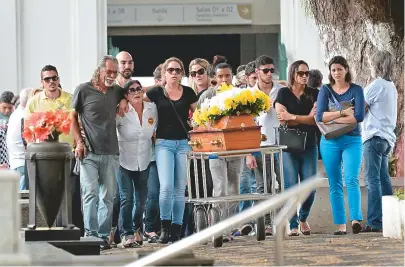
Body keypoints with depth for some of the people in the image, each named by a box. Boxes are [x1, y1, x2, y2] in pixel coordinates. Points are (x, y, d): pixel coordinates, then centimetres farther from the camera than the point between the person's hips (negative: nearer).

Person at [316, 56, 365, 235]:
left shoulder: (356, 90, 3)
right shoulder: (326, 90, 8)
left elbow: (359, 116, -11)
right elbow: (319, 116, -6)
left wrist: (333, 119, -10)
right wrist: (343, 113, -13)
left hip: (352, 141, -2)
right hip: (330, 142, 2)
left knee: (351, 180, -17)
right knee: (335, 185, 2)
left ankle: (355, 220, -26)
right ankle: (340, 225, 3)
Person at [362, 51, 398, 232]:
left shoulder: (375, 86, -10)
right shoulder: (391, 87, 17)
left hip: (374, 136, -9)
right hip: (387, 137, 9)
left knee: (372, 179, -12)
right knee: (383, 179, 13)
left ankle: (374, 223, -19)